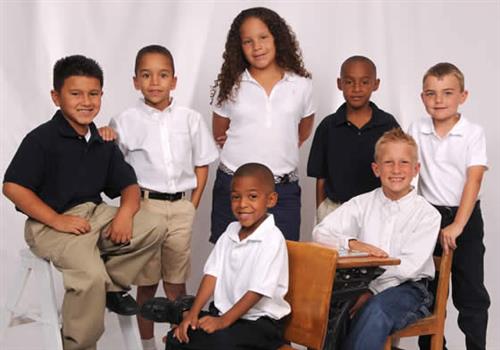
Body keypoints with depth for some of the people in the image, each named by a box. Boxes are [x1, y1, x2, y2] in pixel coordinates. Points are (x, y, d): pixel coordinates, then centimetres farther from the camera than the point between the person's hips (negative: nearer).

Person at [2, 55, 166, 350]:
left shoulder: (103, 143, 8)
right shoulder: (42, 139, -11)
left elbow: (129, 186, 10)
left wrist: (125, 214, -13)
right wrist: (58, 220, -20)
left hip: (95, 214, 7)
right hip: (50, 224, -6)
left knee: (155, 226, -11)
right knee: (90, 274, -30)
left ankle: (113, 284, 7)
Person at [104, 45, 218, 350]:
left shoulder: (191, 119, 3)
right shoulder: (126, 122, -2)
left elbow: (201, 166, 9)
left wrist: (192, 207, 2)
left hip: (180, 207, 2)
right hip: (144, 206, -1)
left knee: (177, 284, 10)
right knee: (146, 284, 7)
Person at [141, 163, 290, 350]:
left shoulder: (272, 239, -15)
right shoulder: (230, 232, 7)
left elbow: (257, 291, -19)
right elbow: (212, 274, 2)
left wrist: (223, 321, -23)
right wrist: (193, 313, -9)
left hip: (260, 322, -6)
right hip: (224, 312, 6)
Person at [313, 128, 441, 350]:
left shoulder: (427, 214, -1)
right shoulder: (362, 204, 9)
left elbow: (409, 266, -11)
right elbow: (320, 232, -1)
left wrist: (370, 290, -21)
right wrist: (353, 243, -20)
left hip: (407, 288, -2)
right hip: (364, 284, 3)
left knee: (375, 309, -35)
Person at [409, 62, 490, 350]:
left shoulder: (473, 133, -8)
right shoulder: (417, 131, 2)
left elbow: (474, 180, -14)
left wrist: (458, 225, -22)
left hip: (465, 218, -3)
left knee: (471, 294, 2)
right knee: (429, 290, 11)